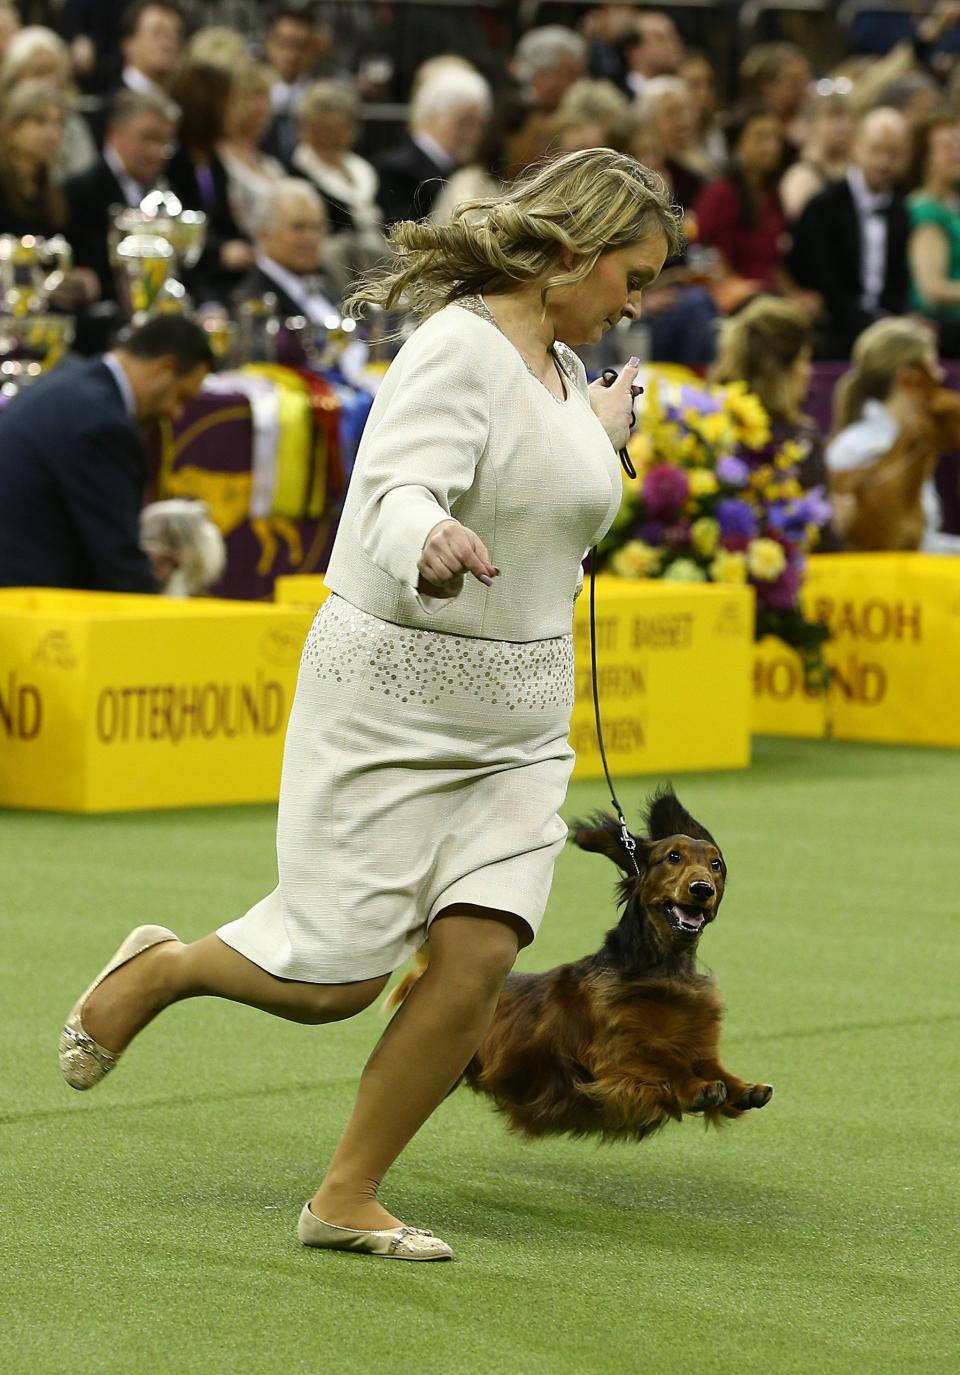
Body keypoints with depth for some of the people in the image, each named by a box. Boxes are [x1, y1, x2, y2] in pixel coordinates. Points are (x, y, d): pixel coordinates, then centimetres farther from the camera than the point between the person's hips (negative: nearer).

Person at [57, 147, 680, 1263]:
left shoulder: (560, 367, 12)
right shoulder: (458, 348, -16)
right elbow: (399, 491, -33)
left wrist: (601, 437, 30)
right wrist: (429, 547, -53)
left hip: (518, 724, 8)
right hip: (394, 699, -8)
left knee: (477, 963, -7)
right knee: (334, 980, -1)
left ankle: (347, 1197, 6)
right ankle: (156, 969, 29)